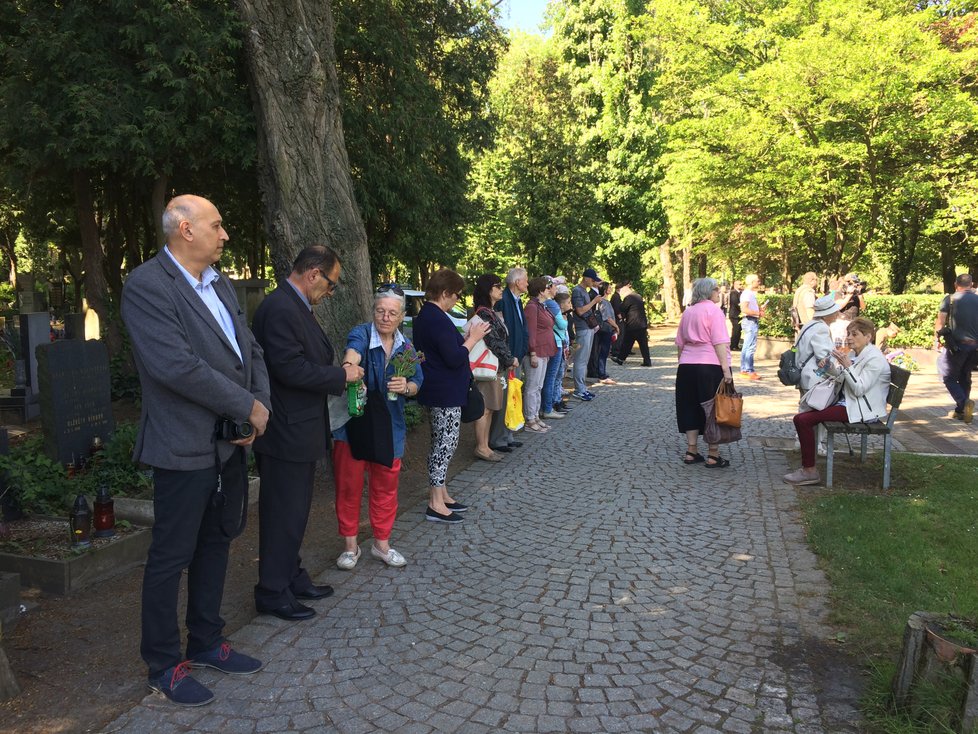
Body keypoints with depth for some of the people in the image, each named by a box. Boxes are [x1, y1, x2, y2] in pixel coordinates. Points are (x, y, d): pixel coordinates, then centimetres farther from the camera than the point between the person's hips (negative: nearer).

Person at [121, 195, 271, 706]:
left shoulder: (219, 284, 10)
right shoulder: (146, 285, -16)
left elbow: (251, 350, 11)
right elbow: (176, 365, -25)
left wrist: (262, 406, -5)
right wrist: (247, 406, -18)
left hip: (230, 443, 8)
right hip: (185, 448, -8)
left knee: (215, 544, 19)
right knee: (171, 558, 6)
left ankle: (206, 643, 36)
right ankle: (164, 665, 24)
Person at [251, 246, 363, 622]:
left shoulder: (295, 307, 13)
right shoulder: (280, 308, -20)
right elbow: (289, 368, -26)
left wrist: (341, 377, 6)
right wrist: (340, 374, -16)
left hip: (299, 430, 11)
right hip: (285, 432, -11)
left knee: (294, 510, 20)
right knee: (283, 513, 1)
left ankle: (291, 576, 33)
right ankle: (272, 592, 14)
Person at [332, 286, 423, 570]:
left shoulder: (406, 346, 5)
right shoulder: (362, 333, -10)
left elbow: (417, 382, 0)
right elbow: (353, 348, -34)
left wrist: (407, 387, -24)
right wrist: (350, 365, -57)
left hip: (389, 426, 4)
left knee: (385, 487, 12)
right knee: (349, 485, 4)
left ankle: (381, 544, 28)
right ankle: (350, 545, 21)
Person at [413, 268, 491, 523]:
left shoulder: (424, 316, 11)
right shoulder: (438, 319, -21)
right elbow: (454, 359, -23)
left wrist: (465, 338, 8)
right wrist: (473, 338, -11)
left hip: (439, 390, 11)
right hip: (446, 393, -11)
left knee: (443, 443, 17)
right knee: (446, 443, -4)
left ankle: (441, 495, 26)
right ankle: (436, 504, 3)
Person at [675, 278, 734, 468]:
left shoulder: (687, 312, 13)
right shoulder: (713, 310, -7)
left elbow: (680, 343, 17)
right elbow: (719, 342, -15)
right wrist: (726, 368, -17)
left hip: (687, 366, 6)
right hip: (711, 366, -6)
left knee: (691, 408, 11)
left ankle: (691, 452, 13)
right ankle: (713, 456, 2)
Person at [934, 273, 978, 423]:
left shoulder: (950, 299, -3)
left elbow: (940, 322, -8)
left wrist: (936, 339, 2)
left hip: (957, 345, -4)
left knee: (950, 378, 5)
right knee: (965, 378, 16)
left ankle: (964, 402, -18)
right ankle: (960, 411, 17)